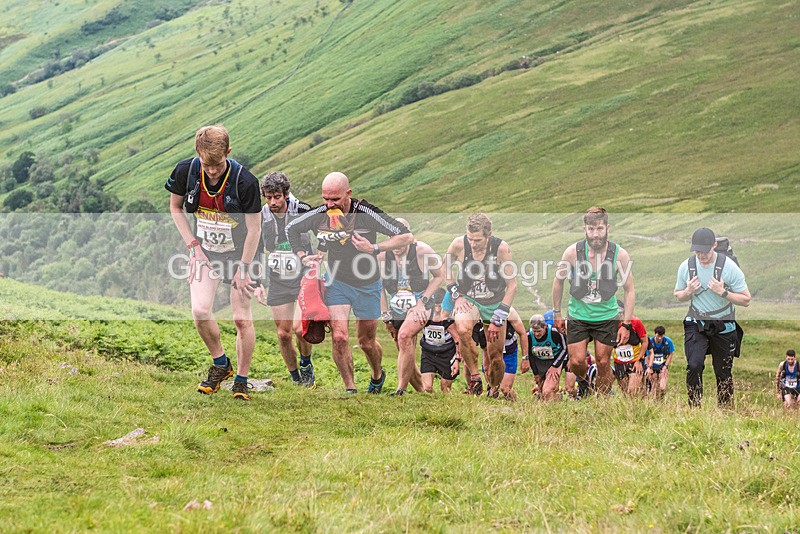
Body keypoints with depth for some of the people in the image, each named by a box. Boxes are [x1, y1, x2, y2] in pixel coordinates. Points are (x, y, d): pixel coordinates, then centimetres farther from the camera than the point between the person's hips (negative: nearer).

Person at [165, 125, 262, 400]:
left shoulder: (244, 181, -24)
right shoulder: (186, 171, -14)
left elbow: (254, 229, -15)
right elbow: (175, 207, 4)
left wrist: (242, 269, -12)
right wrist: (193, 246, -3)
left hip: (240, 252, -3)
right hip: (205, 251, 3)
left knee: (242, 318, -3)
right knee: (200, 311, -14)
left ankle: (241, 380, 15)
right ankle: (221, 365, 10)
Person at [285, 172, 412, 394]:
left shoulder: (366, 213, -23)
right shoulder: (319, 215, -13)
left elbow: (406, 236, -20)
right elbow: (291, 228, 8)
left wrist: (374, 248, -28)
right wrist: (302, 256, -3)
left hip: (367, 284, -1)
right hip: (337, 282, 1)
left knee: (367, 342, 10)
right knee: (339, 337, -15)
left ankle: (377, 376, 41)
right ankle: (350, 390, -2)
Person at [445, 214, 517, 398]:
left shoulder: (501, 248, -21)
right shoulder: (459, 244, -17)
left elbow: (512, 285, -14)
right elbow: (446, 267, 6)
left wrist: (498, 320, -17)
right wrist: (456, 294, -3)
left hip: (494, 303, 0)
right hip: (468, 300, 0)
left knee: (495, 357, 0)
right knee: (463, 330, -33)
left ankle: (494, 389, 29)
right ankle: (475, 376, -18)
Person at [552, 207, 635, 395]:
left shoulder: (620, 255, -14)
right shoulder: (573, 252, -15)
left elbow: (629, 290, -3)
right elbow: (558, 281, 2)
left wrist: (626, 324, -7)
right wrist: (557, 313, 6)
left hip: (607, 316, 0)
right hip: (578, 314, 0)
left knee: (603, 363, 2)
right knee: (576, 362, -4)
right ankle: (584, 380, 31)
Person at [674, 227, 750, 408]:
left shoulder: (729, 267, -14)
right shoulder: (686, 266, -5)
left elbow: (746, 300, -10)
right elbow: (678, 296, 11)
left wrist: (723, 292, -25)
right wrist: (688, 292, -12)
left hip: (723, 326, -1)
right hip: (696, 324, 1)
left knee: (724, 373, 9)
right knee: (694, 366, -19)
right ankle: (694, 407, -11)